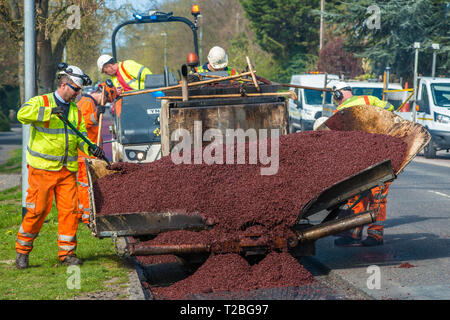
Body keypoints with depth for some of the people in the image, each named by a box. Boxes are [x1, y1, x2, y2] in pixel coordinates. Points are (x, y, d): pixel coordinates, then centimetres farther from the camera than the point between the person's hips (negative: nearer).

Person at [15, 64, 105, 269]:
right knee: (37, 210, -3)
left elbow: (80, 134, 14)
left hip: (67, 170, 5)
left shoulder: (75, 110, 16)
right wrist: (50, 112, -30)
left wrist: (90, 148, -7)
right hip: (42, 168, -5)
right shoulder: (41, 102, -3)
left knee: (69, 210, 1)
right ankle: (22, 250, 13)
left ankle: (67, 253, 10)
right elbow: (22, 114, -23)